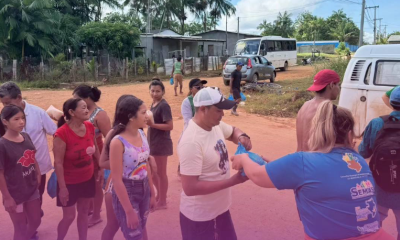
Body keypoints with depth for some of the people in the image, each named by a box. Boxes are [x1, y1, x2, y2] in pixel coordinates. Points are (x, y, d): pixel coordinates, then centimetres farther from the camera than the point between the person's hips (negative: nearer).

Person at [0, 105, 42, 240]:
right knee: (21, 229, 11)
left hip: (32, 189, 6)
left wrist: (38, 174, 6)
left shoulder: (26, 137, -3)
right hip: (15, 194, -6)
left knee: (35, 221, 23)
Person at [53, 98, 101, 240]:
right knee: (69, 216, 6)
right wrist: (62, 187, -19)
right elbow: (58, 163, -21)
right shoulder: (62, 133, -24)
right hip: (70, 182, -5)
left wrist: (100, 167, 13)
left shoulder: (90, 126, -7)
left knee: (84, 212, 18)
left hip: (88, 179, 5)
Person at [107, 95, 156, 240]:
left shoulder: (142, 134, -2)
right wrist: (129, 211, -18)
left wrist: (152, 193, 12)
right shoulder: (118, 142, -23)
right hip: (126, 192, -6)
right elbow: (117, 180, -21)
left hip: (144, 189, 7)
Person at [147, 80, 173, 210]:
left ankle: (162, 202, 19)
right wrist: (147, 121, 3)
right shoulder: (153, 104, 9)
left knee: (161, 173, 4)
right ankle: (159, 195, 39)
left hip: (161, 143, -9)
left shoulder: (164, 105, -17)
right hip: (152, 142, 9)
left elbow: (170, 126, -23)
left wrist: (152, 124, -26)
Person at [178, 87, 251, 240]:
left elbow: (233, 131, 18)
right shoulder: (191, 142, -30)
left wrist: (242, 137, -7)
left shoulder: (216, 125, -5)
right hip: (200, 216, -8)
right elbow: (190, 188, -31)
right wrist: (234, 180, -28)